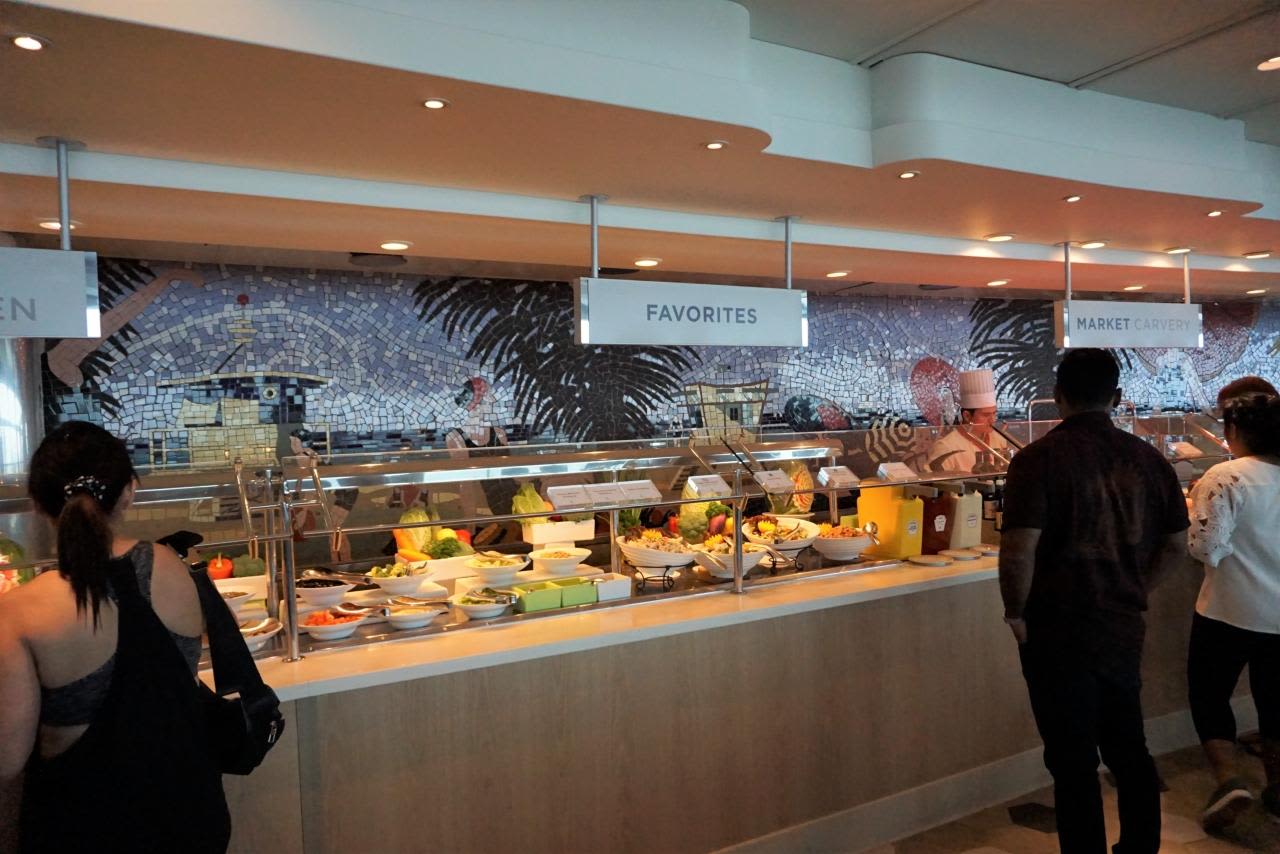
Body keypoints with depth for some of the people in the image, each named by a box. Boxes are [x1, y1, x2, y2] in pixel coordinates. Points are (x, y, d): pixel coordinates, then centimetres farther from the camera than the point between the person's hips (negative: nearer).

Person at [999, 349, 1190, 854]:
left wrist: (1016, 614, -8)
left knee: (1074, 763, 8)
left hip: (1058, 634, -6)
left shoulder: (1039, 459, -16)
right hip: (1125, 629, 6)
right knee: (1129, 751, 23)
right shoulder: (1148, 459, 1)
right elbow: (1176, 546, 8)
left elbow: (1020, 551, -23)